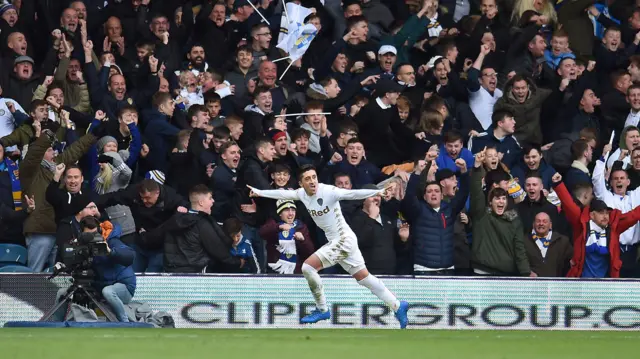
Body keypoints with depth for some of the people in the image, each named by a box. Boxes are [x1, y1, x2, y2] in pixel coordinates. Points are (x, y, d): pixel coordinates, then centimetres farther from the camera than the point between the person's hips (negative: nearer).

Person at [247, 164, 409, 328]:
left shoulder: (328, 191, -20)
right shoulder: (302, 193, 3)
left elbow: (352, 194, -31)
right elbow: (283, 194, 18)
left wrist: (378, 192, -44)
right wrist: (258, 192, 21)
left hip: (344, 240, -8)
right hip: (335, 241, 8)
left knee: (308, 266, -12)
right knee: (364, 278, 12)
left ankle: (322, 310, 2)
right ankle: (398, 306, 19)